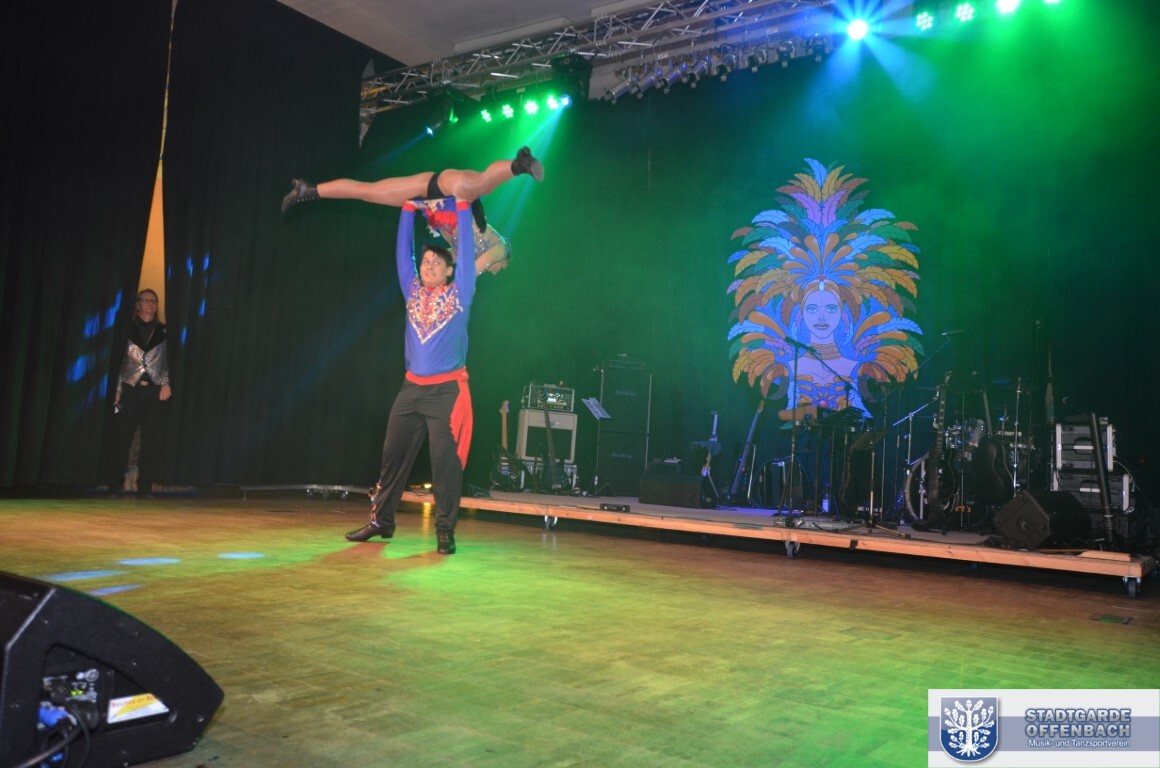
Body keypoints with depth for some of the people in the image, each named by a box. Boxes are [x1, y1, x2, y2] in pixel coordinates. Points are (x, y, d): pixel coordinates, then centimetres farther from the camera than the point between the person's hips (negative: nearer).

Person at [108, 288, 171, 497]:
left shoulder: (162, 331, 9)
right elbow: (119, 360, 6)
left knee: (150, 440, 0)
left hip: (154, 390, 1)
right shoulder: (128, 329, 6)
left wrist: (166, 384, -6)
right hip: (130, 389, -1)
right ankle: (115, 486, 6)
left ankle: (145, 487, 6)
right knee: (123, 438, -2)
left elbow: (168, 360, 7)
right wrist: (118, 390, 1)